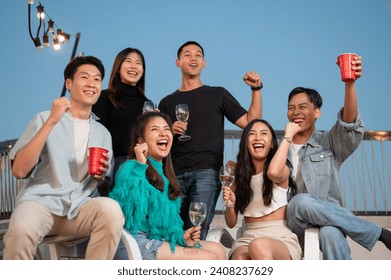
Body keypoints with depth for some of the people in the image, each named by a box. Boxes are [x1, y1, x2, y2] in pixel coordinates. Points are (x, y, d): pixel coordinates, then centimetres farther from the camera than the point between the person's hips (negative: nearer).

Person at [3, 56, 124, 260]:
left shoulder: (103, 133, 17)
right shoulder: (44, 119, 6)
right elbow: (19, 170, -7)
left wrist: (101, 175, -2)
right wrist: (51, 122, -12)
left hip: (81, 207, 3)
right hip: (41, 201, -3)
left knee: (111, 210, -32)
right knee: (22, 229, -37)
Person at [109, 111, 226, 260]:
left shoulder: (165, 174, 17)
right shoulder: (131, 167, -8)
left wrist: (180, 236, 3)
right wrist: (140, 166, -20)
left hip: (163, 240, 9)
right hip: (138, 241, -9)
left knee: (218, 250, -2)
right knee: (208, 258, -16)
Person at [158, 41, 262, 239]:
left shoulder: (218, 94, 15)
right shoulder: (167, 102, 19)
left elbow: (250, 122, 9)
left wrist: (256, 89, 1)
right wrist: (171, 131, -2)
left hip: (207, 172, -2)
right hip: (175, 174, 2)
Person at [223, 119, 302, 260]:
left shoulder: (282, 169, 5)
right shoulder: (238, 174, 13)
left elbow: (273, 172, -25)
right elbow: (231, 223, 15)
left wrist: (288, 135, -11)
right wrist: (230, 205, -9)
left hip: (281, 239, -2)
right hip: (248, 238, 2)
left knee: (259, 246, -39)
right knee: (240, 259, -35)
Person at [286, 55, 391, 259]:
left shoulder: (328, 143, 9)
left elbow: (350, 126, -13)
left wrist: (350, 83, -28)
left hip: (327, 221, -1)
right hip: (293, 228, 1)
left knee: (331, 234, -38)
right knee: (301, 202, -35)